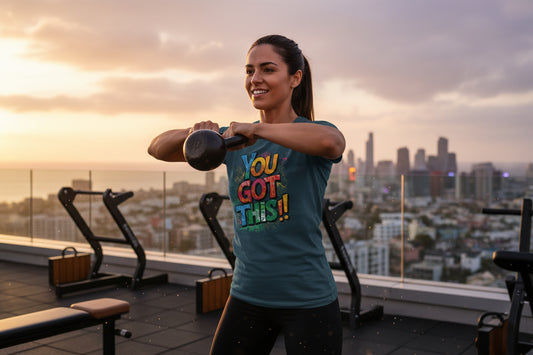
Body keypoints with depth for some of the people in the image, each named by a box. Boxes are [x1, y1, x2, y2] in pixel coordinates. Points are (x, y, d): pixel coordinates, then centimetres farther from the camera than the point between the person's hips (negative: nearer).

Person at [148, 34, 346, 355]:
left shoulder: (314, 132, -7)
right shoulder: (233, 140, 7)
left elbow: (330, 141, -33)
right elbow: (158, 148, 3)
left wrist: (256, 130, -29)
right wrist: (194, 133, -17)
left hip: (308, 301, -4)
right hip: (247, 296, 5)